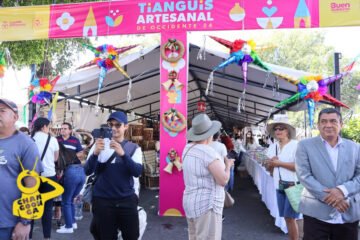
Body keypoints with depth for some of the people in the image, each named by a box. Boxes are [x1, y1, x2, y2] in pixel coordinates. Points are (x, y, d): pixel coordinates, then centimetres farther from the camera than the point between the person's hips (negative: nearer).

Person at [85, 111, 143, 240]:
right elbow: (87, 171, -7)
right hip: (102, 200, 0)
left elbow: (138, 172, -13)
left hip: (127, 200, 0)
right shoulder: (100, 144, 2)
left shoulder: (134, 148, 2)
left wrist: (122, 154, -29)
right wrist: (95, 153, -27)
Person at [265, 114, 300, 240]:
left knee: (290, 217, -3)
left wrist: (279, 163, -17)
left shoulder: (295, 145, -12)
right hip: (279, 186, 6)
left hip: (293, 186, -6)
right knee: (286, 217, 13)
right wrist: (271, 162, -9)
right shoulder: (273, 147, 9)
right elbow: (269, 165, 13)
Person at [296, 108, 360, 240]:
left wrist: (342, 190, -15)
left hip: (349, 214, 3)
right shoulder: (305, 145, 0)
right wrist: (329, 197, -16)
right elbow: (304, 176, -8)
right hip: (316, 212, -3)